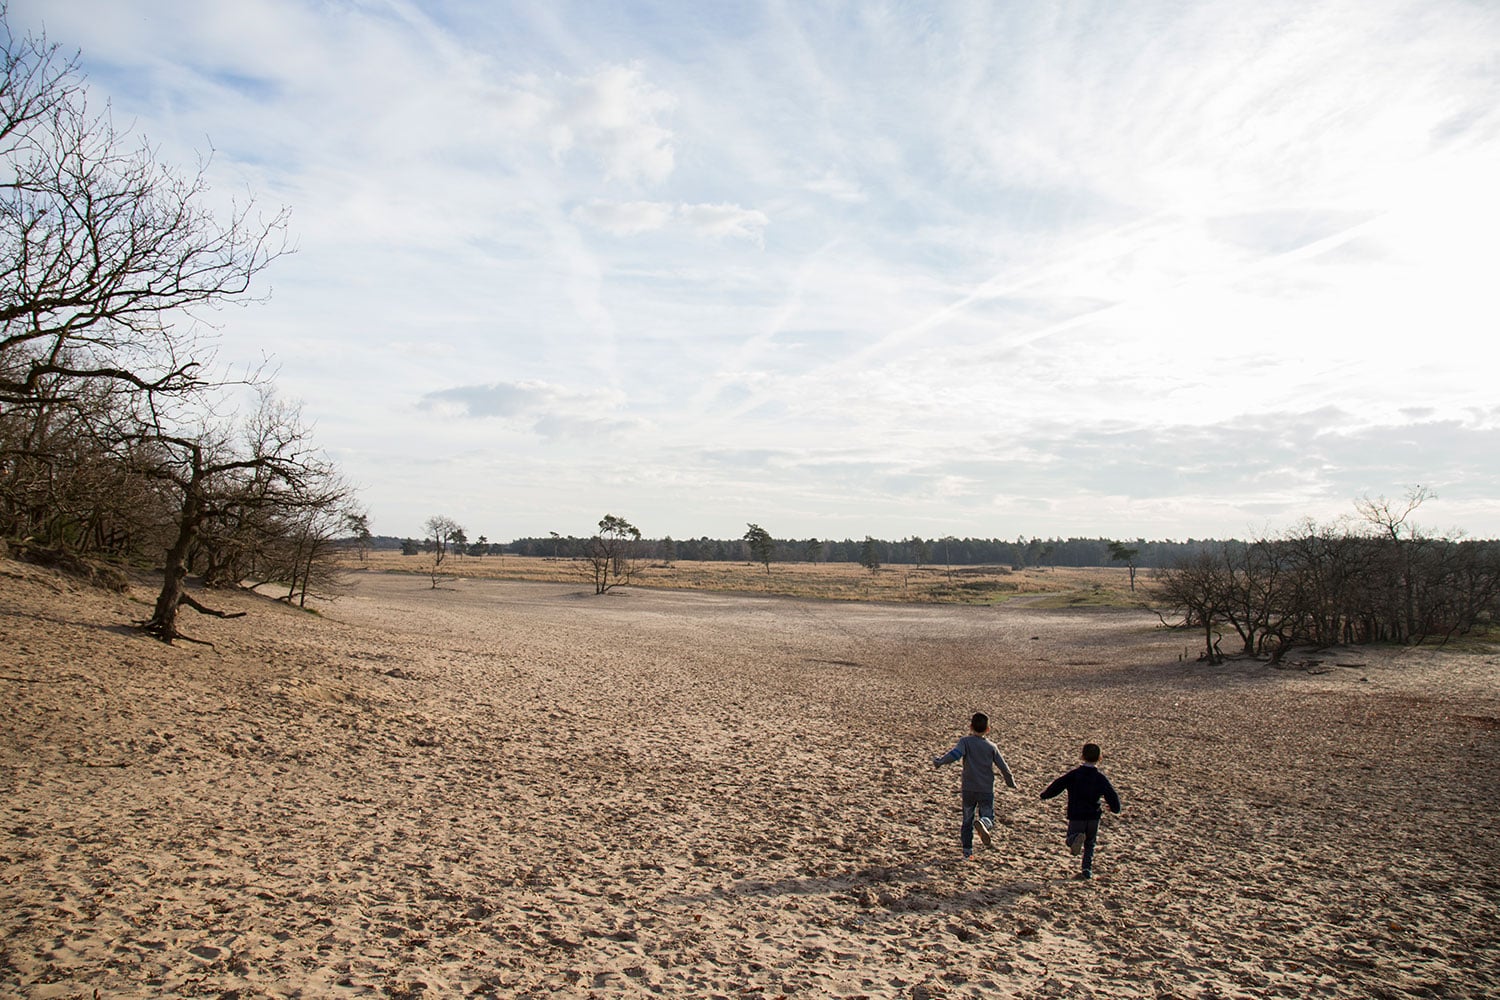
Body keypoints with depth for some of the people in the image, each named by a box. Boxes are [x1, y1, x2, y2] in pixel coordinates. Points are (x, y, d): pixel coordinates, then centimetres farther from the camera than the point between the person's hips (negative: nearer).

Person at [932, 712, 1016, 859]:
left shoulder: (965, 741, -5)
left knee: (967, 820, 13)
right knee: (989, 818, 6)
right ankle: (982, 823, -28)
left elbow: (954, 754, -24)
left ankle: (967, 850, 11)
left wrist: (939, 761, -16)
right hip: (987, 790, 0)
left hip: (968, 789, 0)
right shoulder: (992, 747, 2)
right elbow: (1004, 767, 6)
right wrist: (1011, 782, 21)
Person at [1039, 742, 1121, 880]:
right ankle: (1087, 869, 10)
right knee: (1090, 843, 20)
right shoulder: (1100, 777, -2)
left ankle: (1075, 839, -26)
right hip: (1094, 816, 2)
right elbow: (1112, 795, -2)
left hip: (1076, 816, -2)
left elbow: (1058, 785, -4)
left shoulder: (1074, 773, -3)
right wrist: (1116, 809, 18)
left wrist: (1045, 794, 12)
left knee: (1070, 839, 9)